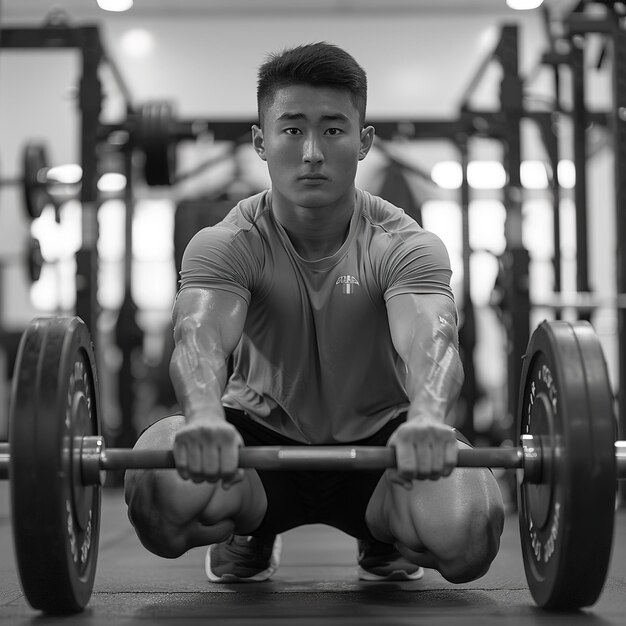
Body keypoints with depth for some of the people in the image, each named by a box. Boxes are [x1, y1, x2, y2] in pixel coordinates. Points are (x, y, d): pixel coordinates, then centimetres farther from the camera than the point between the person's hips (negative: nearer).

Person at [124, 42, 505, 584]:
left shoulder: (404, 245, -18)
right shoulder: (226, 245, -17)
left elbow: (430, 337, -37)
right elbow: (201, 335, -37)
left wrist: (427, 417, -62)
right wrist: (205, 415, -62)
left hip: (379, 439, 0)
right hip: (260, 435, 0)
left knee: (469, 528, -31)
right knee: (160, 485, -33)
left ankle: (384, 539, 10)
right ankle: (250, 538, 6)